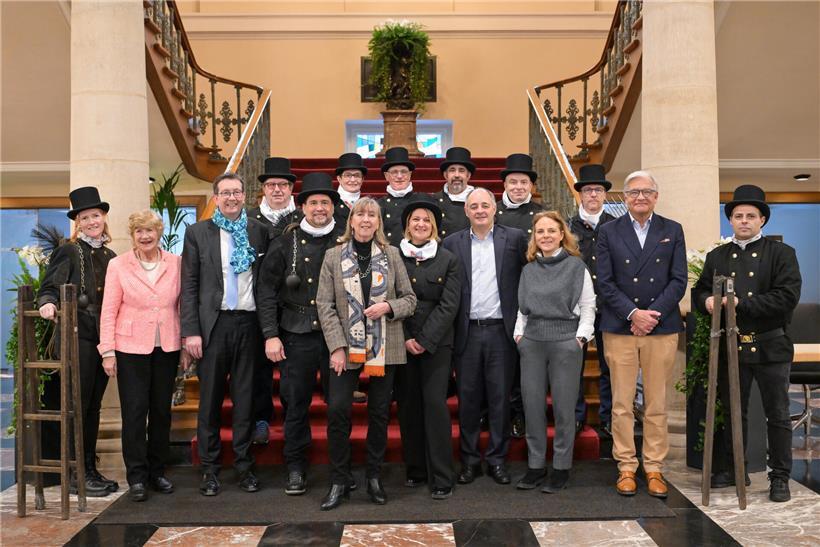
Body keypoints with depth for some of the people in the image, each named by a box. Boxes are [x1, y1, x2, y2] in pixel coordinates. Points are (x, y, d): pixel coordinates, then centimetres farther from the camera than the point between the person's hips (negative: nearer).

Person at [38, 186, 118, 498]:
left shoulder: (109, 256, 14)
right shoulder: (68, 251, -3)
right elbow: (49, 289, -9)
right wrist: (47, 304, -32)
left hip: (103, 339, 6)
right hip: (78, 337, -6)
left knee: (94, 406, 12)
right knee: (78, 405, -2)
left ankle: (90, 469, 21)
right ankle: (76, 475, 5)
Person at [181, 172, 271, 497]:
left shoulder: (259, 232, 7)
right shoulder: (198, 232, 4)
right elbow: (189, 285, 1)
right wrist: (191, 331, -6)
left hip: (249, 323, 1)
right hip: (213, 324, -1)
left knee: (245, 397, 7)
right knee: (210, 398, 6)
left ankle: (244, 465, 18)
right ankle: (209, 468, 16)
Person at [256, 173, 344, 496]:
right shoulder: (285, 244, 5)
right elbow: (267, 292, 3)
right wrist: (270, 335, -4)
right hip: (297, 337, 0)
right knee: (296, 405, 6)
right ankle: (296, 469, 20)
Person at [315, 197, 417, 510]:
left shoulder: (391, 255, 6)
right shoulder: (334, 256, 3)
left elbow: (409, 299, 8)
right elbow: (325, 305, -2)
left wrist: (388, 306, -14)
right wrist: (337, 346, -10)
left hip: (384, 348, 1)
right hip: (346, 347, -1)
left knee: (380, 413, 7)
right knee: (337, 409, -10)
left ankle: (374, 477, 22)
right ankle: (339, 481, 6)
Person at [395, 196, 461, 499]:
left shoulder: (448, 260, 3)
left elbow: (448, 305, -3)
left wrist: (425, 340, -11)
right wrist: (405, 338, -7)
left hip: (436, 343, -2)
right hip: (402, 343, 2)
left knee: (435, 404, -7)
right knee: (408, 405, 5)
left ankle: (441, 477, -2)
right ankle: (415, 469, 18)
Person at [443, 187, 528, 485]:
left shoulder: (514, 238, 4)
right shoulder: (452, 243, 6)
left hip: (501, 330, -1)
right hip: (467, 332, 1)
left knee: (500, 397, 6)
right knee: (467, 398, 6)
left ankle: (497, 458, 18)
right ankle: (470, 459, 18)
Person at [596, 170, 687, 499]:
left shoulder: (672, 231, 9)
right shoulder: (609, 232, 6)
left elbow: (678, 281, 2)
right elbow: (605, 283, 0)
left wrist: (653, 313, -10)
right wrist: (633, 313, -11)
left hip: (661, 328, 1)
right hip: (619, 328, 0)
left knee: (657, 404, 5)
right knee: (622, 404, 2)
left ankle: (654, 469, 16)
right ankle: (626, 468, 13)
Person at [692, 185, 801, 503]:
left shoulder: (782, 254, -1)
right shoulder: (717, 257, 11)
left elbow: (787, 296, -12)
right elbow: (699, 291, 10)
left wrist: (740, 303, -19)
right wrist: (707, 301, -14)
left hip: (770, 346, -3)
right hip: (731, 347, 3)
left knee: (778, 415, 5)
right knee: (733, 412, 13)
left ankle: (780, 478, 16)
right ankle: (731, 470, 25)